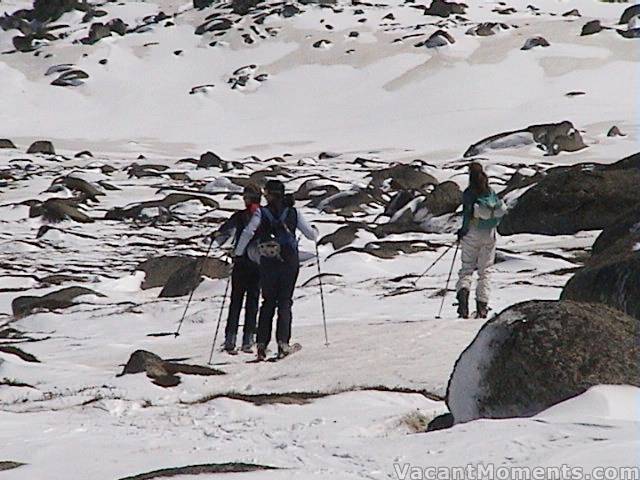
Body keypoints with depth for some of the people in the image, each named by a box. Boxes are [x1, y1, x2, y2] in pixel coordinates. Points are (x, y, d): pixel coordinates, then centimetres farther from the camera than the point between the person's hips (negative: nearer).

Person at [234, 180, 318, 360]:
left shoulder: (261, 213, -3)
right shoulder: (293, 213, 1)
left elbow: (248, 233, -14)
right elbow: (311, 235, 2)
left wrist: (238, 253, -2)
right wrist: (315, 232, 26)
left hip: (268, 262, 0)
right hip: (289, 261, 0)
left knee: (268, 302, 10)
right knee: (285, 301, 5)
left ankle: (262, 344, 1)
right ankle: (283, 341, -11)